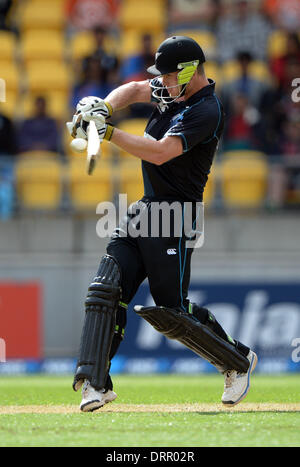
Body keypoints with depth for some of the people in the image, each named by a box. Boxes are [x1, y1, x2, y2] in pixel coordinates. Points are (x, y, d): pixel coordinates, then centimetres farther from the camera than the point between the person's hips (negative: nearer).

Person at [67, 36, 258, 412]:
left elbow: (160, 153, -27)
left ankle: (238, 362, 16)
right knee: (106, 289, -5)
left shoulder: (206, 111, -19)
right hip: (142, 211, 9)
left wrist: (107, 132, -26)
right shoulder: (175, 91, 9)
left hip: (174, 216, -9)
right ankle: (95, 382, -7)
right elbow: (136, 89, 19)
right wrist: (103, 106, -2)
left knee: (171, 311, -5)